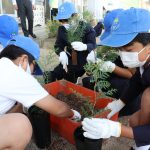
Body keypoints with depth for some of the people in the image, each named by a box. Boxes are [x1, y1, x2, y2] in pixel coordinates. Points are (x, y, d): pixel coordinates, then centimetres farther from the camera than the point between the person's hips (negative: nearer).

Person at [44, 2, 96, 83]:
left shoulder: (86, 28, -15)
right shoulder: (62, 29, -3)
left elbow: (94, 45, -18)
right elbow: (58, 45, -1)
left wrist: (84, 46, -43)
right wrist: (61, 53, -26)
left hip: (85, 63, -3)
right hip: (69, 62, 4)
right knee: (52, 76, 2)